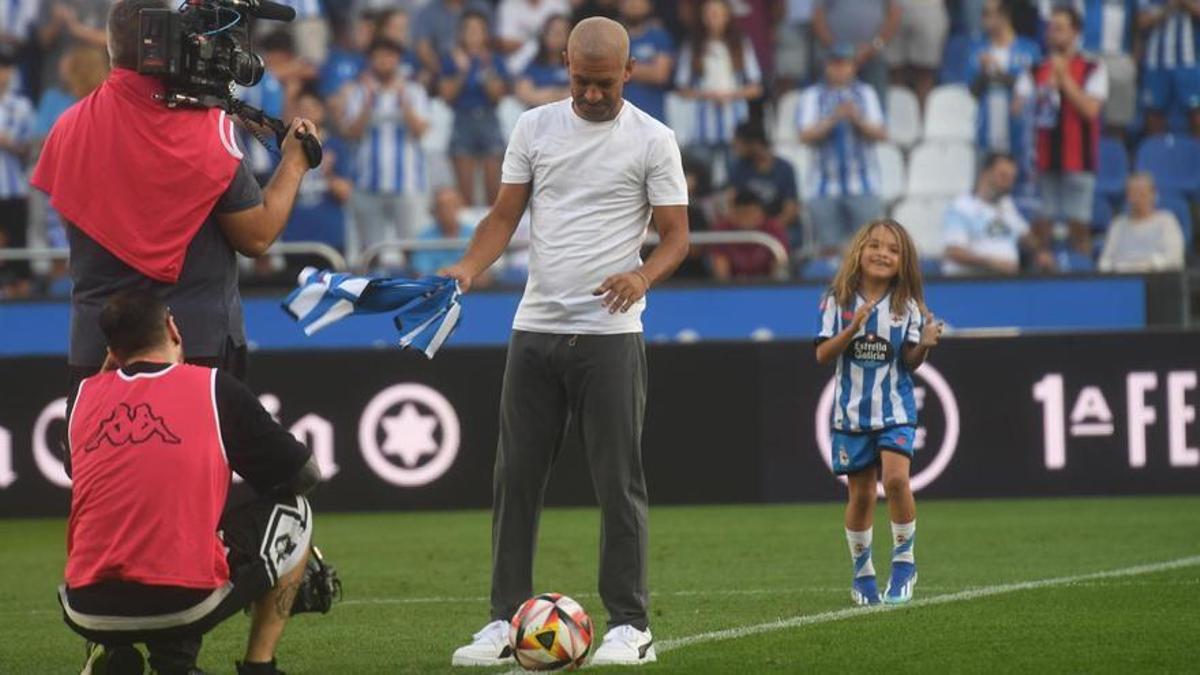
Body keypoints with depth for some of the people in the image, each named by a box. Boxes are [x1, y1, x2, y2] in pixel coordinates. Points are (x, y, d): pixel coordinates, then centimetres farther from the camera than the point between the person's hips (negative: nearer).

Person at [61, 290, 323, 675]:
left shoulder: (86, 394, 12)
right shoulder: (214, 388, 5)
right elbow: (306, 474, 15)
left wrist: (112, 360, 38)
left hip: (89, 615, 3)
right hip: (187, 608, -3)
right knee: (293, 511, 22)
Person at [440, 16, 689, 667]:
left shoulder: (652, 140, -1)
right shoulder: (535, 127, 9)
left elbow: (676, 233, -2)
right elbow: (505, 215, 10)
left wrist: (642, 276, -22)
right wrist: (470, 266, -9)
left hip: (610, 333, -4)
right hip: (535, 327, 4)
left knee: (618, 483, -3)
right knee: (515, 476, 4)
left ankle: (630, 626, 2)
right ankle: (506, 621, 9)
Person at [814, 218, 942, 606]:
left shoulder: (907, 306, -1)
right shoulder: (839, 301, -2)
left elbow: (910, 362, 0)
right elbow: (823, 355, -6)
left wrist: (925, 345, -21)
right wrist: (852, 329, -21)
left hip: (895, 409, -1)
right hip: (852, 410, 1)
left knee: (895, 477, -20)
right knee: (861, 493, 6)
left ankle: (903, 561, -5)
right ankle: (862, 572, 21)